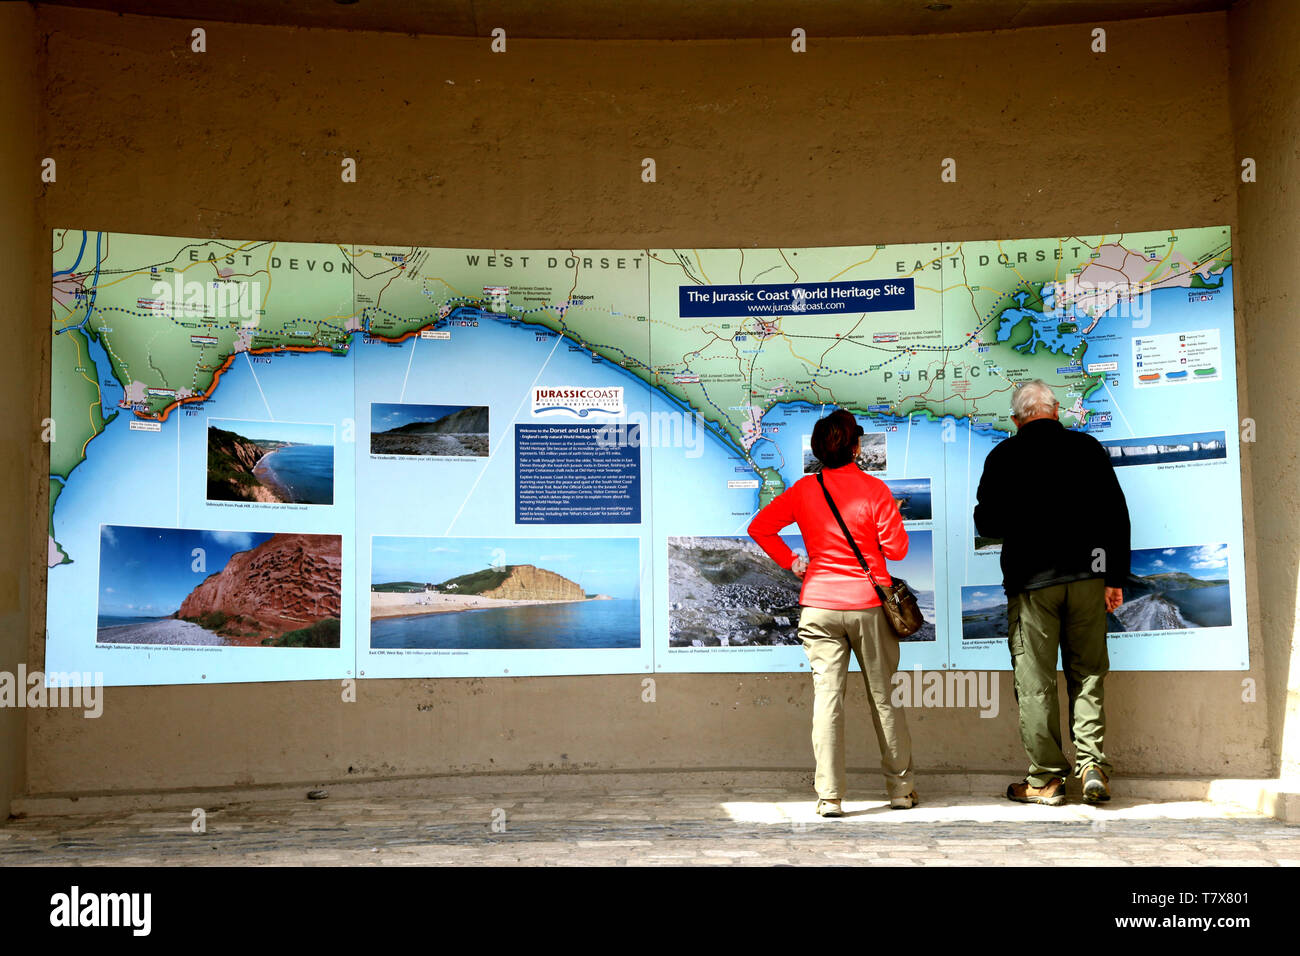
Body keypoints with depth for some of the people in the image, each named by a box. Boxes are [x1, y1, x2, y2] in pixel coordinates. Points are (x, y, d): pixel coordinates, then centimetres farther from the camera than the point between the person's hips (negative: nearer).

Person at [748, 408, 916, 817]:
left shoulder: (804, 489, 0)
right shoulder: (874, 490, -8)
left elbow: (760, 526, 1)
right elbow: (896, 549, -7)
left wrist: (791, 562, 7)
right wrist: (892, 517, 11)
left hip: (819, 606, 1)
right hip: (868, 604, -1)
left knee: (826, 696, 2)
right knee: (883, 696, 11)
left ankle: (829, 796, 0)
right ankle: (900, 787, 20)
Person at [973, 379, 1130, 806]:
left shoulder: (1004, 456, -3)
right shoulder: (1087, 448, 4)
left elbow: (986, 523, -1)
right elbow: (1116, 515, 3)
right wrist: (1115, 577, 8)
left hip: (1031, 581, -2)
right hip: (1087, 578, 3)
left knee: (1034, 682, 3)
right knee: (1088, 674, 11)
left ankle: (1046, 778, 7)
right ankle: (1093, 765, 4)